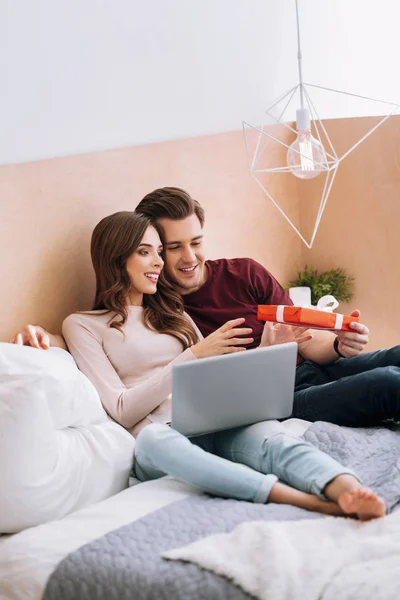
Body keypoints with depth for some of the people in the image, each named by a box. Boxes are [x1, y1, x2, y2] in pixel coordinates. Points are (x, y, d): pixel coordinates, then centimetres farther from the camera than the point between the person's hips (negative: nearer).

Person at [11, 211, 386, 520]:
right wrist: (195, 354, -8)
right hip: (159, 437, -4)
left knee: (271, 442, -30)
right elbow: (122, 410, -1)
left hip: (213, 424, 5)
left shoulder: (170, 313, 28)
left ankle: (349, 492, -60)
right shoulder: (83, 325, 11)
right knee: (153, 438, -40)